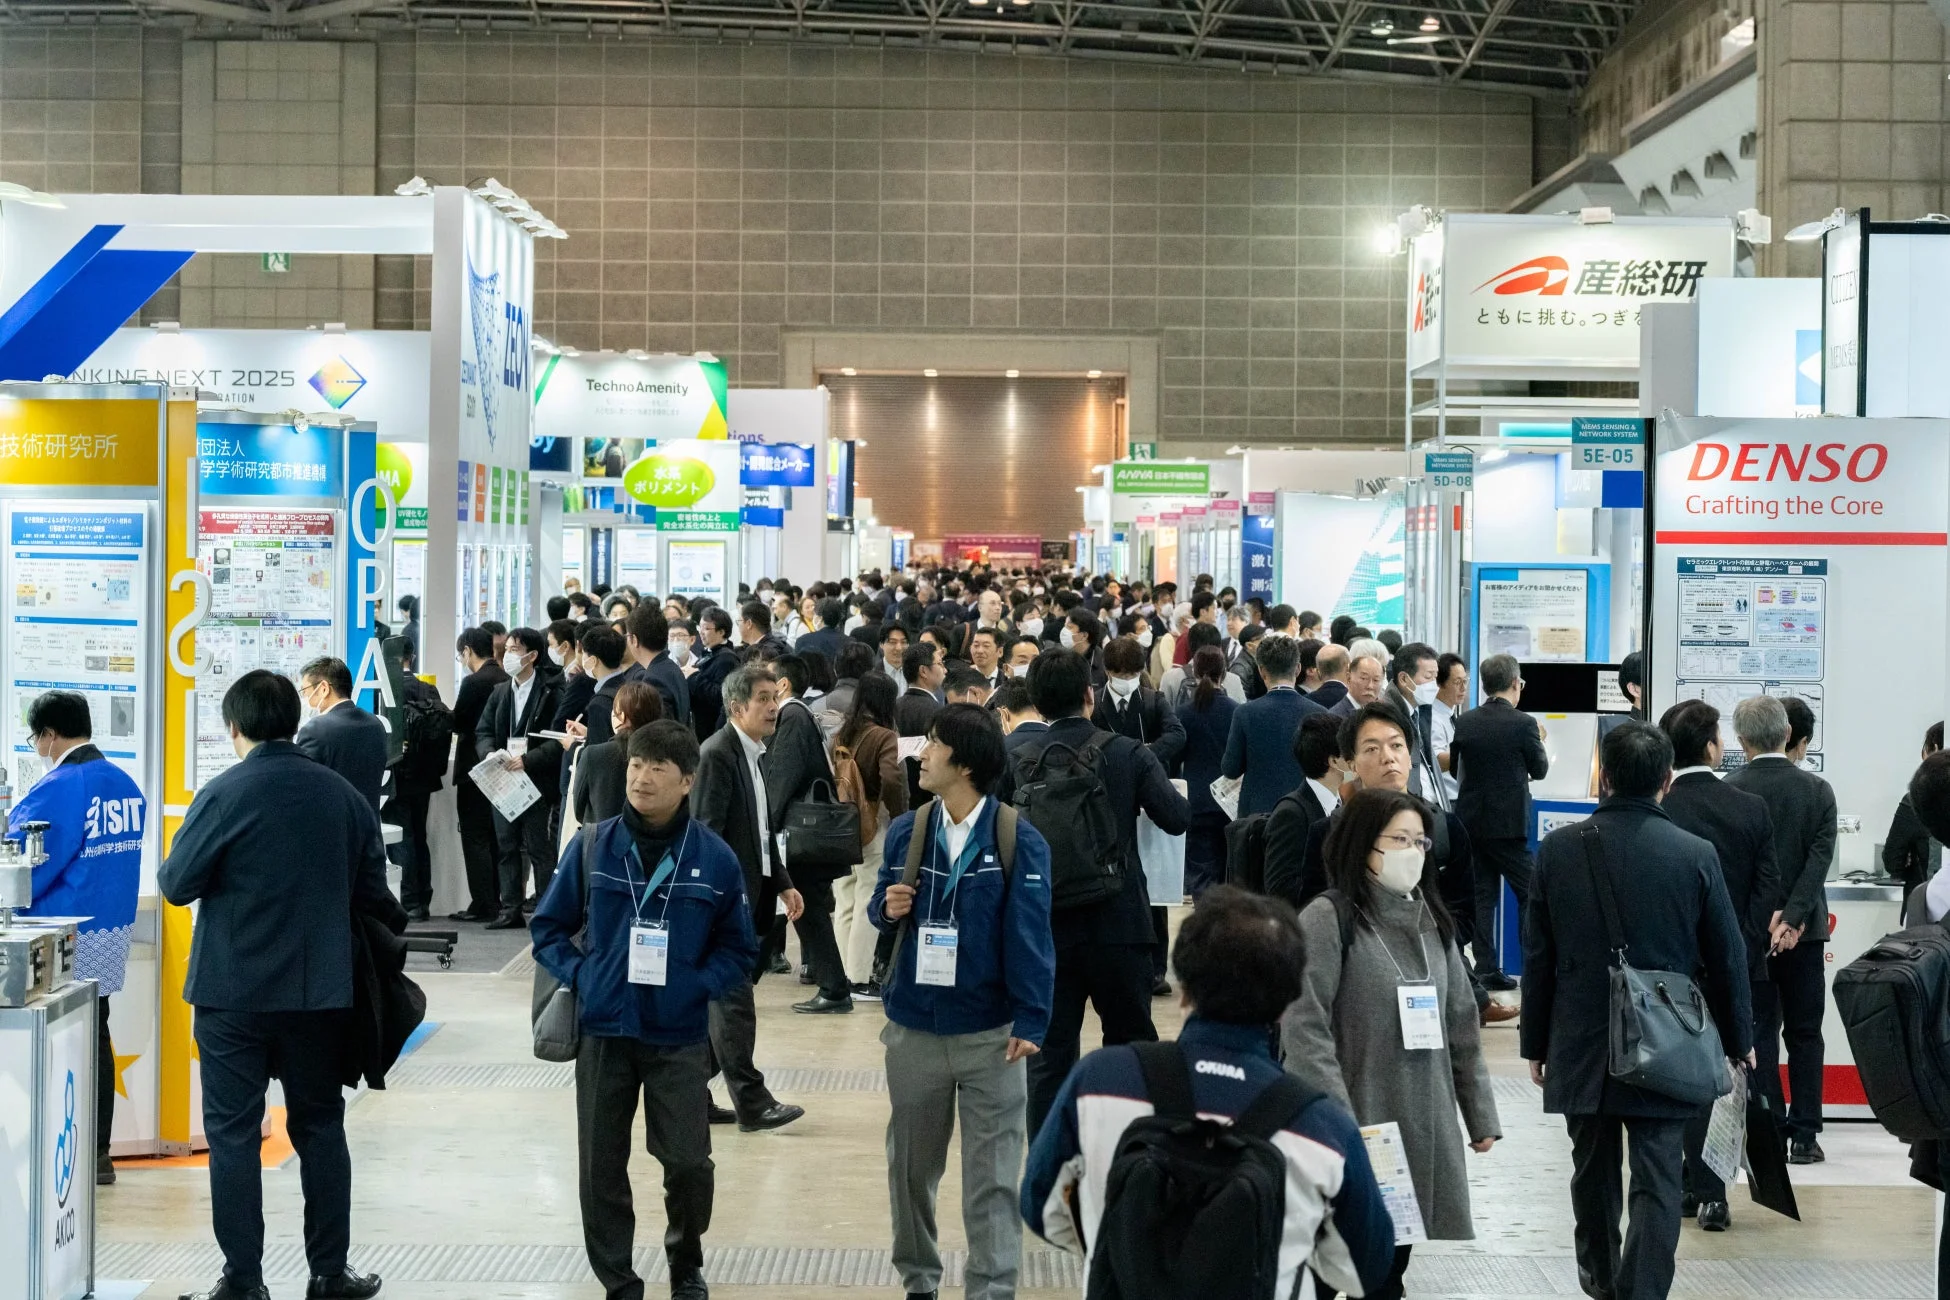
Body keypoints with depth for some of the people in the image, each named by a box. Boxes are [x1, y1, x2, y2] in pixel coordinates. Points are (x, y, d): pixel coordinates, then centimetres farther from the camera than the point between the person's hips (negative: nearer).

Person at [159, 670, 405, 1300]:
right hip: (319, 991, 4)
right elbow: (372, 890, 6)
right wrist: (396, 924, 25)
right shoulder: (342, 795, 0)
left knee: (233, 1132, 5)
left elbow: (177, 884, -8)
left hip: (234, 993, -3)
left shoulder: (223, 795, -13)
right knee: (320, 1127, 13)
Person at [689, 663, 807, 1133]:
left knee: (720, 999, 13)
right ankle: (751, 1102, -1)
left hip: (750, 894, 10)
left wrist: (783, 883, 16)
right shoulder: (716, 755, -14)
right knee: (734, 999, -5)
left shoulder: (754, 755, 15)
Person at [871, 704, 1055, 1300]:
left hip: (991, 1032, -4)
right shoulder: (906, 830, 2)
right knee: (911, 1165, 17)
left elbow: (1029, 934, -12)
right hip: (914, 1027, 4)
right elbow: (883, 908, 12)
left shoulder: (1019, 840, -10)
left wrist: (1030, 1021, -17)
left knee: (992, 1175, 2)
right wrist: (888, 906, -12)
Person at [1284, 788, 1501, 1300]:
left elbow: (1461, 1024, 15)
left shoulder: (1431, 922, 12)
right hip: (1358, 1124, -6)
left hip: (1424, 1128, 6)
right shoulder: (1328, 920, -9)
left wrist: (1481, 1114, 12)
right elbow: (1305, 1031, -16)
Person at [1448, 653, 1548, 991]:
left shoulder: (1465, 722, 1)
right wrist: (1539, 744, 19)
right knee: (1530, 893, 4)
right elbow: (1540, 770, 0)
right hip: (1509, 822, -5)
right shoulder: (1523, 723, -12)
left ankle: (1486, 969, 8)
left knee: (1482, 894, 9)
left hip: (1471, 820, 5)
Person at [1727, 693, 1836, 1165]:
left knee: (1760, 1034, 5)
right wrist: (1791, 918, -15)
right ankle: (1804, 1137, 9)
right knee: (1805, 1033, 9)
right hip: (1805, 930, 1)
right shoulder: (1818, 791, -2)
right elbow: (1820, 858, -11)